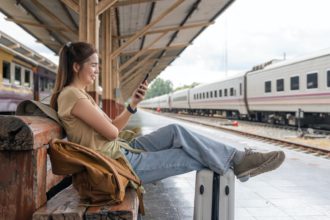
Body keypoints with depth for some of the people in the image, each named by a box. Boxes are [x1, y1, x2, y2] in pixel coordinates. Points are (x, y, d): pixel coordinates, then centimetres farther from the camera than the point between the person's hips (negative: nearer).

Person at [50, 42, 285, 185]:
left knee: (176, 131, -2)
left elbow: (113, 129, 12)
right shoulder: (71, 94, -17)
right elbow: (111, 132, -19)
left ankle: (235, 157, 2)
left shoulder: (80, 94, 15)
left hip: (122, 150, 9)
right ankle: (237, 161, 9)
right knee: (192, 158, -8)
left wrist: (133, 104, -1)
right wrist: (109, 123, 4)